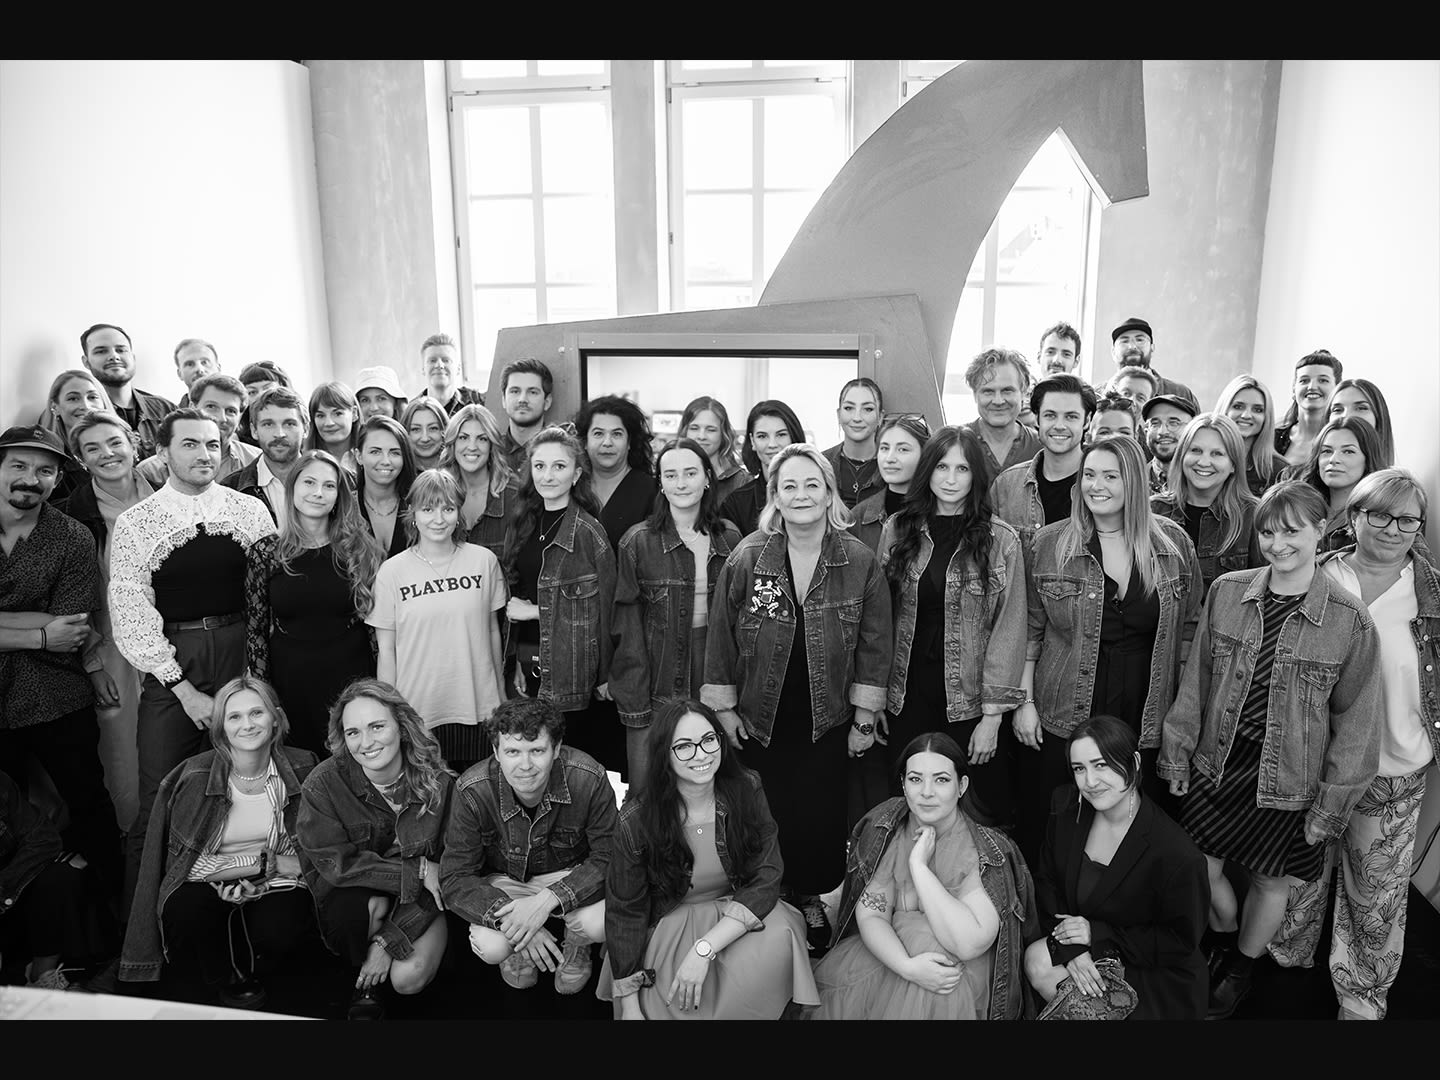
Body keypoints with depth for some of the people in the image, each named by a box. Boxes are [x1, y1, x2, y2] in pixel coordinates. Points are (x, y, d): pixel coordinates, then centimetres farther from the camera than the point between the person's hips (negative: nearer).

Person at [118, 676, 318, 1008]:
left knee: (282, 930, -30)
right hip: (210, 888, 0)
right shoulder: (194, 778, -12)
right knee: (183, 912, -32)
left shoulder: (302, 768, -7)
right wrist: (260, 862, -15)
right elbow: (186, 863, -12)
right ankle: (229, 979, 0)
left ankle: (248, 968, 9)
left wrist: (286, 864, -16)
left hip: (276, 884, 0)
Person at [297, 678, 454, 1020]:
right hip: (350, 898, 0)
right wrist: (416, 870, -24)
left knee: (409, 977, -24)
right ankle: (366, 988, -2)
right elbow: (335, 863, -20)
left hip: (417, 903, 1)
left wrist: (388, 940, -20)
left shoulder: (438, 783, -16)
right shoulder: (323, 784, -18)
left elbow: (445, 868, -13)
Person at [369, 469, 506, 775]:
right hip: (417, 712, -1)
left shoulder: (485, 561, 0)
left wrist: (500, 695, 11)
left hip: (478, 709, 1)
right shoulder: (391, 572, -3)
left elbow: (493, 630, 8)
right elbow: (385, 649, 1)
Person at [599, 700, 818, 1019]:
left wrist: (704, 949, -25)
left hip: (734, 919, 2)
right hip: (668, 928, -2)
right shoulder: (636, 820, -15)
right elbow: (625, 912, -7)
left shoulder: (746, 791, -11)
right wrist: (629, 1007, -10)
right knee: (676, 1007, -28)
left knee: (778, 939, -29)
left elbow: (766, 879, -15)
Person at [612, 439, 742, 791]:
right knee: (645, 792, 2)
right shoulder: (638, 542, -5)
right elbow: (628, 630, -5)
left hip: (716, 681, 3)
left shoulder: (729, 538, 5)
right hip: (657, 681, -2)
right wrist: (634, 705, -10)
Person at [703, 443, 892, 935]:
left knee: (822, 813, 9)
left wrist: (865, 718, -1)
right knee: (767, 812, 7)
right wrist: (724, 708, 0)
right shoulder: (747, 557, -8)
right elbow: (721, 635, -2)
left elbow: (875, 643, -2)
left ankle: (813, 896, 33)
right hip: (760, 715, 0)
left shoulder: (860, 561, -7)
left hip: (828, 718, 0)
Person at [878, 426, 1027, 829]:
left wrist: (992, 715, -9)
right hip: (908, 696, 2)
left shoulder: (1000, 540, -4)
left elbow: (1009, 629, -6)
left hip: (971, 700, -2)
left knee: (986, 815, 5)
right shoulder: (897, 530, 3)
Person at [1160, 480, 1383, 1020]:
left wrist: (1332, 806, -5)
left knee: (1270, 881, 15)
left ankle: (1242, 966, 43)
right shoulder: (1226, 592, -5)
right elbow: (1196, 678, 2)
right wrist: (1177, 749, 4)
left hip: (1288, 782, -2)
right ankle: (1227, 945, 43)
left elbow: (1356, 720, -6)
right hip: (1215, 765, 2)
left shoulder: (1350, 622, -12)